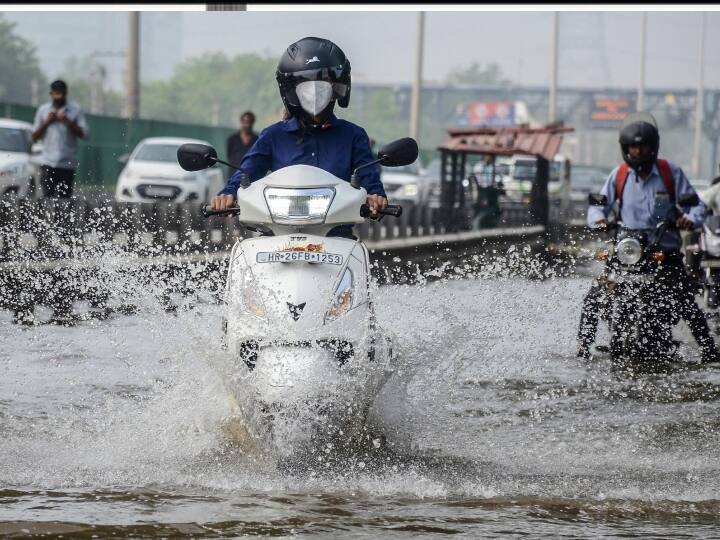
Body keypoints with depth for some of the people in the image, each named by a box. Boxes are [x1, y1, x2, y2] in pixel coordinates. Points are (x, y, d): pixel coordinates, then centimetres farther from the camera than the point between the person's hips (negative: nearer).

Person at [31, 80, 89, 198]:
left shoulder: (75, 110, 5)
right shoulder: (43, 110, 12)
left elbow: (84, 134, -3)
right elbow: (35, 137, 12)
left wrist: (67, 122, -12)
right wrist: (46, 122, -2)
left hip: (67, 163, -1)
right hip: (48, 163, 1)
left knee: (64, 200, -5)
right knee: (47, 196, -10)